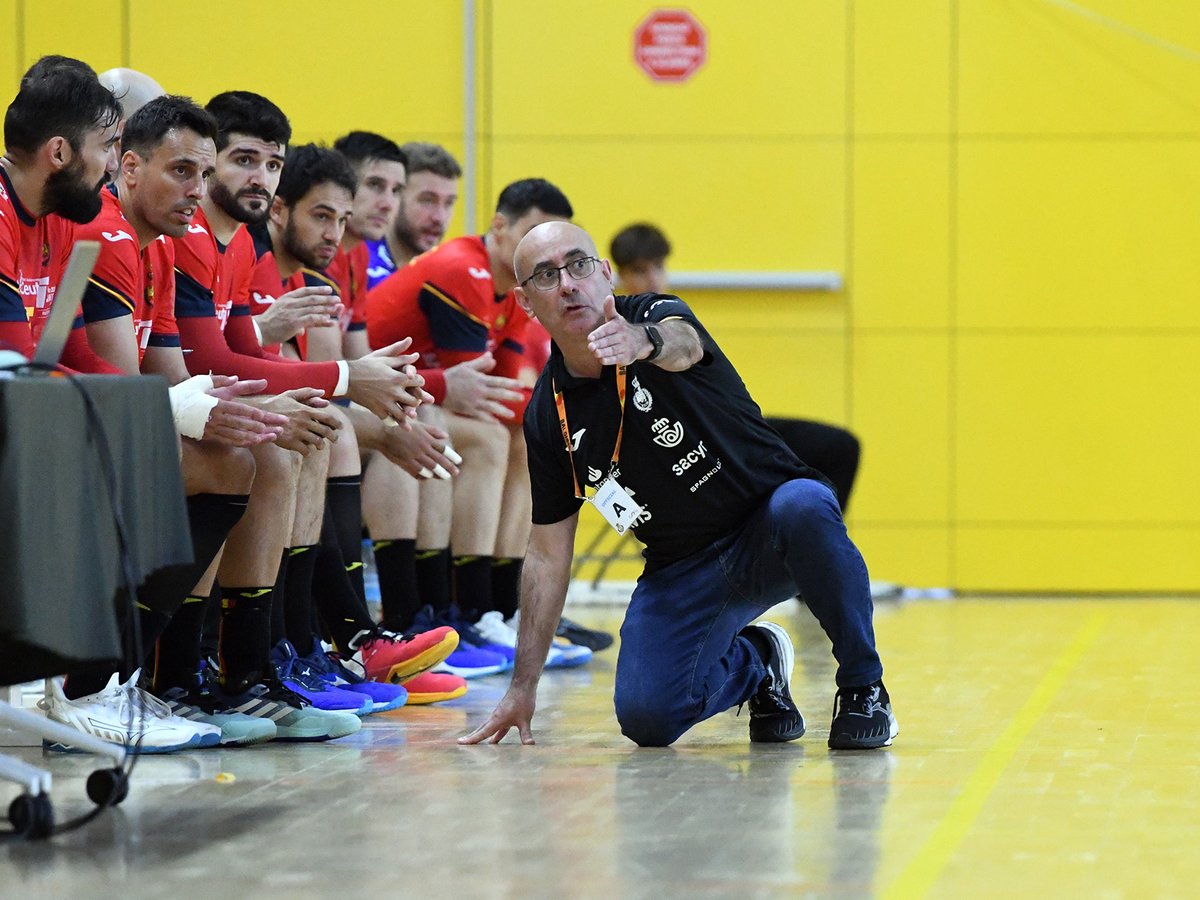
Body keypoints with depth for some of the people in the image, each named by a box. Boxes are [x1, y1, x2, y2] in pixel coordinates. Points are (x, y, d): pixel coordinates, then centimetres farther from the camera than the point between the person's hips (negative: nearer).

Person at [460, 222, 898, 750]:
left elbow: (681, 343, -40)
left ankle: (863, 688, -18)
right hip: (682, 568, 4)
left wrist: (644, 341, -66)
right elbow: (548, 553, 6)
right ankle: (753, 662, 16)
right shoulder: (547, 414, -1)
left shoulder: (655, 315, -12)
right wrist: (523, 687, 3)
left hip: (771, 534, -3)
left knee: (802, 507, -39)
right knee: (645, 717, -19)